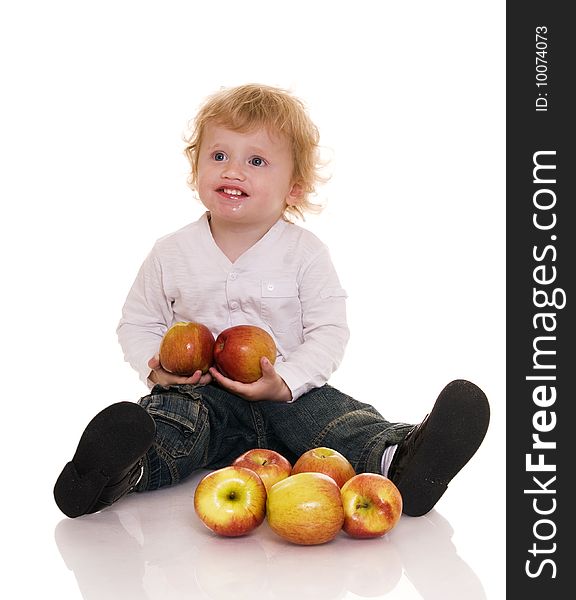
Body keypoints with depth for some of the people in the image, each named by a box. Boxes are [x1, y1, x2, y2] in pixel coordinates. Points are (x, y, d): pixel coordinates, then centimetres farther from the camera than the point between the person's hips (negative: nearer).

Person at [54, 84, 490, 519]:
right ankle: (124, 469, -57)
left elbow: (328, 332, -4)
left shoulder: (306, 253, -2)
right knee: (171, 411, -31)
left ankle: (397, 459, -53)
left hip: (289, 396, 0)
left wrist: (285, 383, -21)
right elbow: (138, 324, 12)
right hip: (201, 393, 0)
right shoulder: (172, 253, 3)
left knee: (336, 414, -27)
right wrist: (157, 367, -10)